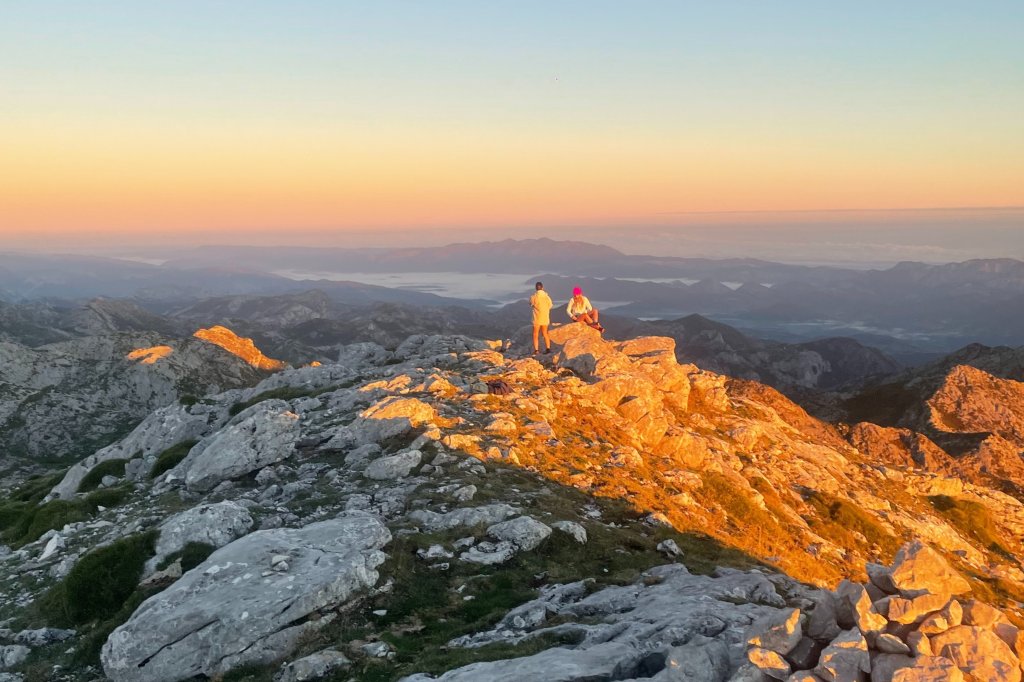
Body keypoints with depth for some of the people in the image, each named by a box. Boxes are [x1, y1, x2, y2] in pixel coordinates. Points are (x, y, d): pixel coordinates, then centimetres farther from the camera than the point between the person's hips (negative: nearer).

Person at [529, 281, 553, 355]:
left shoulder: (533, 297, -12)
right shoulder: (547, 296, -5)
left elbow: (531, 304, 7)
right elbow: (550, 305, 8)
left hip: (537, 318, -3)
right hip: (545, 318, 3)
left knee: (535, 335, 5)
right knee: (545, 333, 16)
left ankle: (536, 350, -3)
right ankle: (548, 348, 9)